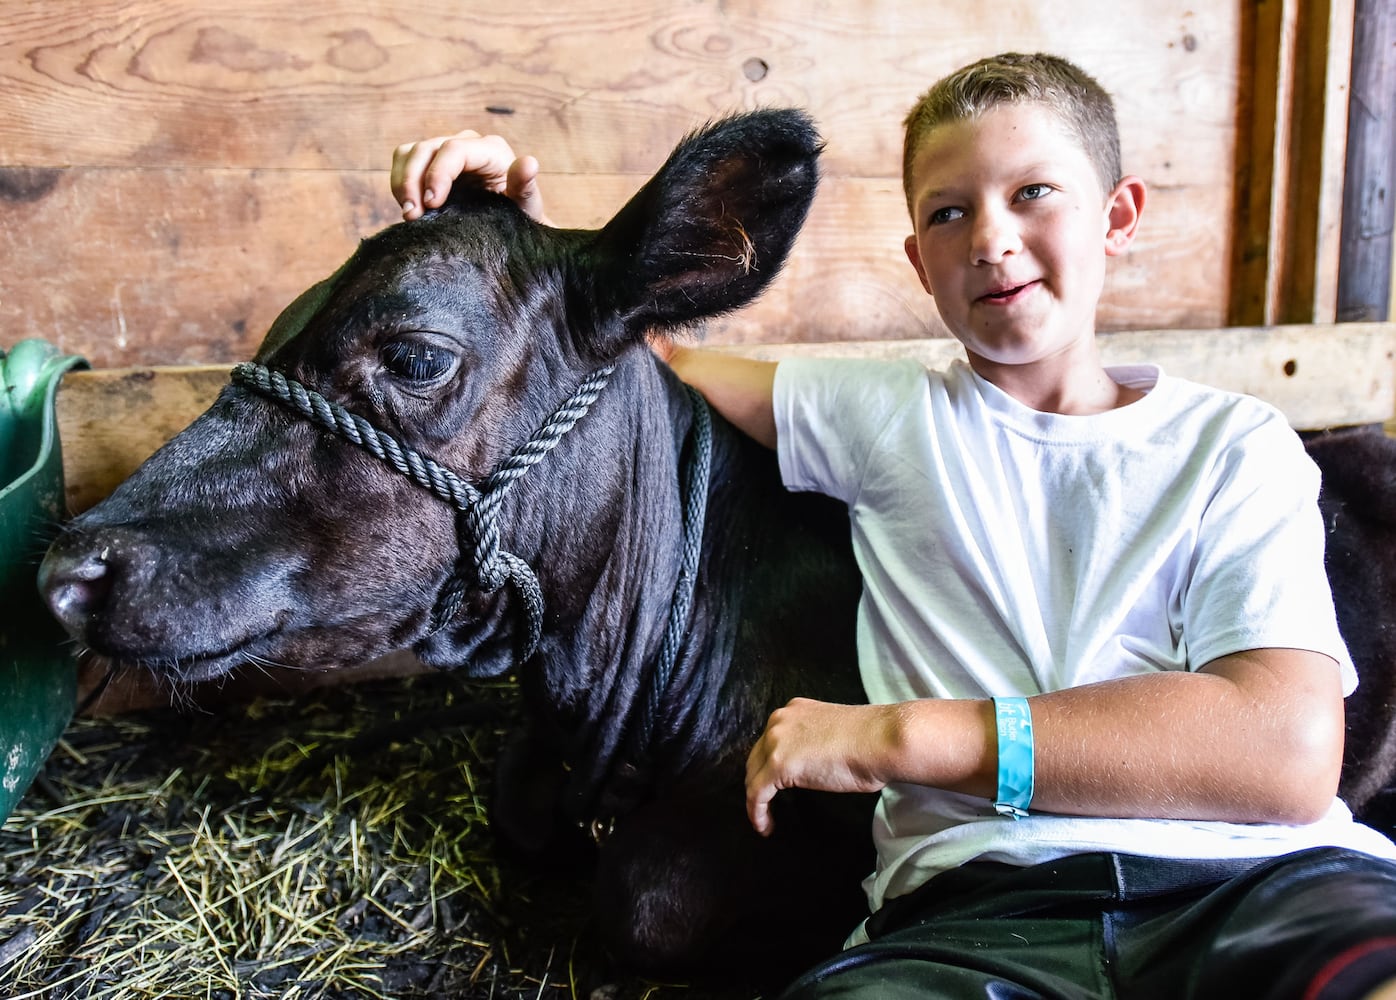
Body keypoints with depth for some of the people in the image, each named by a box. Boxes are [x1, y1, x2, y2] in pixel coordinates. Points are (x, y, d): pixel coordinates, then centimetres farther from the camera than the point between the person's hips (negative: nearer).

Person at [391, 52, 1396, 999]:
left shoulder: (1233, 444, 10)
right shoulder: (883, 415, 15)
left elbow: (1290, 750, -5)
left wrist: (899, 733, -9)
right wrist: (517, 221, 3)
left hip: (1264, 873, 0)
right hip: (981, 899, 1)